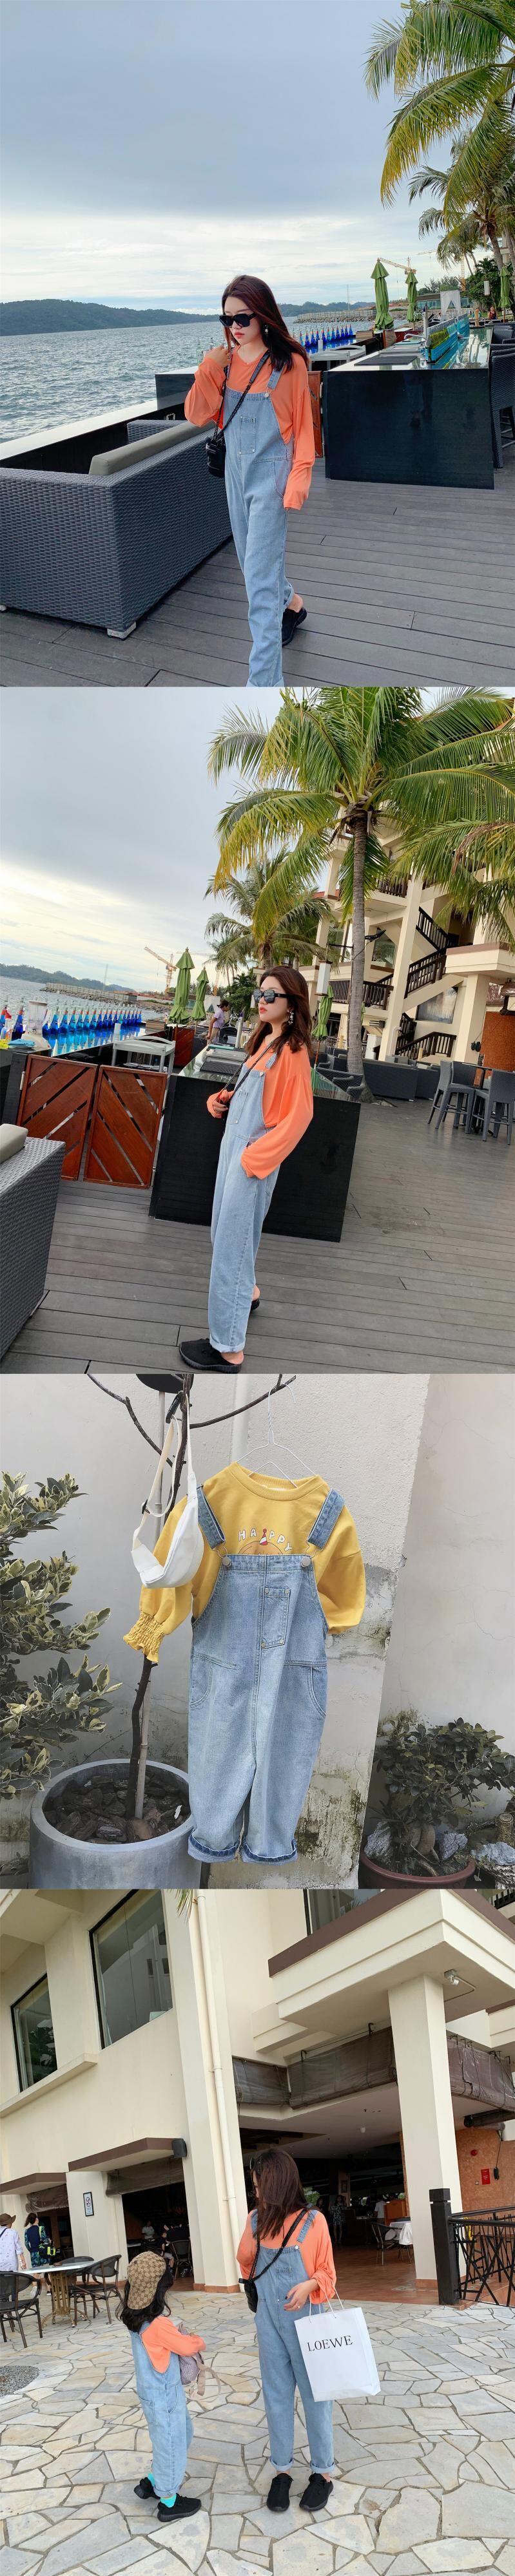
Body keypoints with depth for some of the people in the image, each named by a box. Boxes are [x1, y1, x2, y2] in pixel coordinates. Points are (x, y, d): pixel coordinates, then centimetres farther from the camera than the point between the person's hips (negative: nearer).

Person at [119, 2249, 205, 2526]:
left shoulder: (136, 2317, -3)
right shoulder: (158, 2325, -31)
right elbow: (187, 2347, -18)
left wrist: (180, 2336, -8)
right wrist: (197, 2341, 3)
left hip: (152, 2390, 9)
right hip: (163, 2394, -9)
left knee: (182, 2433, 24)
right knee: (171, 2442, 9)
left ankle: (153, 2483, 35)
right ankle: (169, 2502, 25)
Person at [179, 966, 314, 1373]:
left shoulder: (292, 1050, -16)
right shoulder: (264, 1040, 10)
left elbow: (299, 1114, -20)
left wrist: (257, 1156, -21)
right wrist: (223, 1100, 4)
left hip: (255, 1156, -9)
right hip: (233, 1144, 9)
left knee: (232, 1242, -7)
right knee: (224, 1231, 22)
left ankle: (229, 1348, -2)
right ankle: (248, 1293, 48)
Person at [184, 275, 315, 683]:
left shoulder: (289, 363, -10)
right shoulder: (225, 362, 3)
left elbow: (303, 425, -7)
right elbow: (198, 416, -1)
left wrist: (299, 479, -15)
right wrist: (207, 371, -14)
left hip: (271, 474, -6)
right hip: (236, 470, 6)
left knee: (259, 576, -12)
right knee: (254, 560, 20)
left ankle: (265, 682, -13)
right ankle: (292, 603, 51)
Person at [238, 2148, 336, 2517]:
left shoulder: (313, 2221, -14)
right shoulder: (257, 2220, 1)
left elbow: (327, 2271, -7)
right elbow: (246, 2264, 14)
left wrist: (309, 2285, -24)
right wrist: (252, 2232, 0)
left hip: (304, 2318, -4)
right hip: (268, 2319, 4)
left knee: (314, 2393, 7)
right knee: (277, 2394, 12)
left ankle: (322, 2472, 20)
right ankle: (282, 2469, 24)